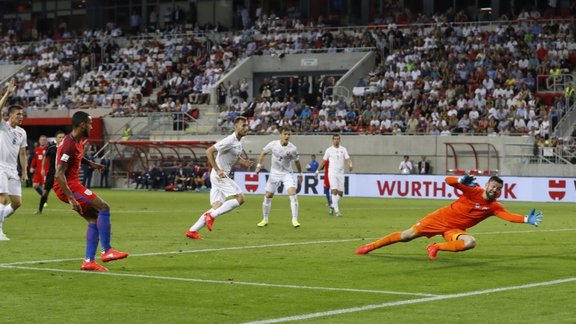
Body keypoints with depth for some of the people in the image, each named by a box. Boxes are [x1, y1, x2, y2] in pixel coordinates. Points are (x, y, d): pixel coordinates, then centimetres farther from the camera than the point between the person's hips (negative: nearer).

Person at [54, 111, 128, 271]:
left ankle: (89, 261, 4)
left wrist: (90, 163, 23)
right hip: (68, 186, -10)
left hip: (72, 184, 10)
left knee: (94, 219, 6)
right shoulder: (69, 145, -21)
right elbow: (59, 175, -26)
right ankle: (106, 251, -10)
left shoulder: (78, 141, 11)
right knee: (104, 207, -13)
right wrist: (71, 198, -30)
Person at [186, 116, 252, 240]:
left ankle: (192, 230, 7)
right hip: (219, 175, -9)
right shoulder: (229, 140, -17)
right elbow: (209, 151, -20)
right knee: (240, 198, -14)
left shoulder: (239, 141, 11)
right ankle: (212, 215, -11)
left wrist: (243, 161, 10)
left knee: (216, 207, 5)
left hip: (223, 176, 9)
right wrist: (217, 170, -22)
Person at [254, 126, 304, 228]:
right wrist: (259, 165, 3)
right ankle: (265, 219, 22)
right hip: (274, 173, 2)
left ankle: (295, 220, -20)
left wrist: (300, 174, 10)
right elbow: (263, 153, 7)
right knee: (268, 196, 3)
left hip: (287, 174, -2)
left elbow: (297, 162, 3)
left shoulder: (292, 148, -14)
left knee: (293, 193, -22)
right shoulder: (273, 144, -12)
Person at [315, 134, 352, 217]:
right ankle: (337, 210, -16)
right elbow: (324, 161, 10)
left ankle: (333, 205, 27)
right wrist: (318, 171, 9)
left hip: (341, 173, 3)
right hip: (332, 173, -3)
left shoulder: (343, 149, 7)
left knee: (340, 192, 3)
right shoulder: (329, 150, 3)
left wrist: (350, 165, -22)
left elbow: (347, 159, -1)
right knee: (335, 190, -15)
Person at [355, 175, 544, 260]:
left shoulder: (494, 207, -9)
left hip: (454, 230, 2)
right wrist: (461, 181, -40)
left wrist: (526, 219, -43)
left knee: (470, 242, -29)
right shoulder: (474, 191, -14)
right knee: (407, 236, -1)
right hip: (441, 218, -2)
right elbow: (449, 181, -19)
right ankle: (370, 246, 15)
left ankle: (436, 247, -9)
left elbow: (509, 216, -27)